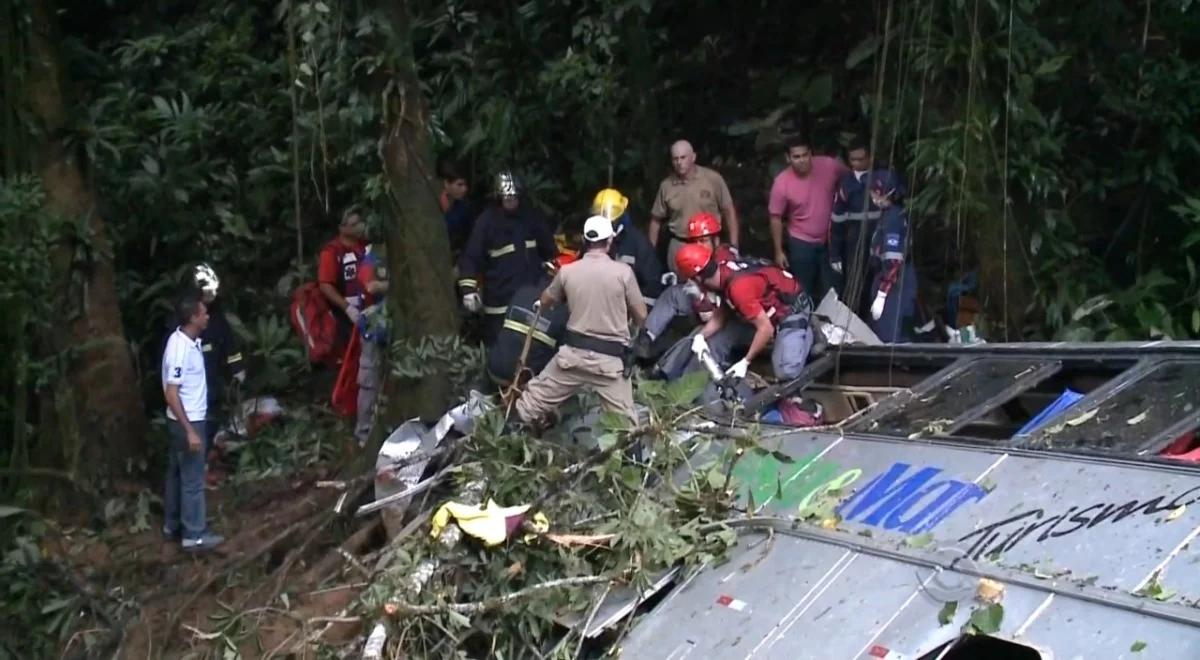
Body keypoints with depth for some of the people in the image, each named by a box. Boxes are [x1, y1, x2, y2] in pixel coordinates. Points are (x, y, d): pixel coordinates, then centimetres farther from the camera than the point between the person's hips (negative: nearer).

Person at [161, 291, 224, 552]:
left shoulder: (188, 340, 3)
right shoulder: (180, 349, -27)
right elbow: (171, 393, -27)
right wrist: (190, 430, -27)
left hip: (188, 420, 10)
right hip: (187, 422, -10)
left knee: (177, 473, 20)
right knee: (192, 479, 1)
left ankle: (172, 525, 33)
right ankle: (194, 535, 10)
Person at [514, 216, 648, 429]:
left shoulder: (567, 271, 1)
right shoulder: (623, 272, -7)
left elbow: (545, 301, 20)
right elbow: (641, 316, 2)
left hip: (574, 352, 1)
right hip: (610, 358, -1)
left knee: (536, 400, 17)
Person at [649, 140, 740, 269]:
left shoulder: (713, 179, -5)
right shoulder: (666, 186, 2)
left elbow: (728, 211, 0)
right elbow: (656, 220, 11)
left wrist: (733, 246, -4)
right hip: (678, 247, 2)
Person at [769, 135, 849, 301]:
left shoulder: (829, 166, -17)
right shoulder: (782, 182, -20)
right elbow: (776, 218, -10)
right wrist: (779, 251, -7)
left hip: (830, 240, 2)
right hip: (801, 244, -2)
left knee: (832, 290, 13)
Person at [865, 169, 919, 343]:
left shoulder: (892, 217, -16)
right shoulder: (891, 215, 12)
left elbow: (894, 262, -22)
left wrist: (880, 296, -21)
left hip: (895, 289, -10)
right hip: (896, 287, 10)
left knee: (889, 340, -10)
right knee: (899, 339, 14)